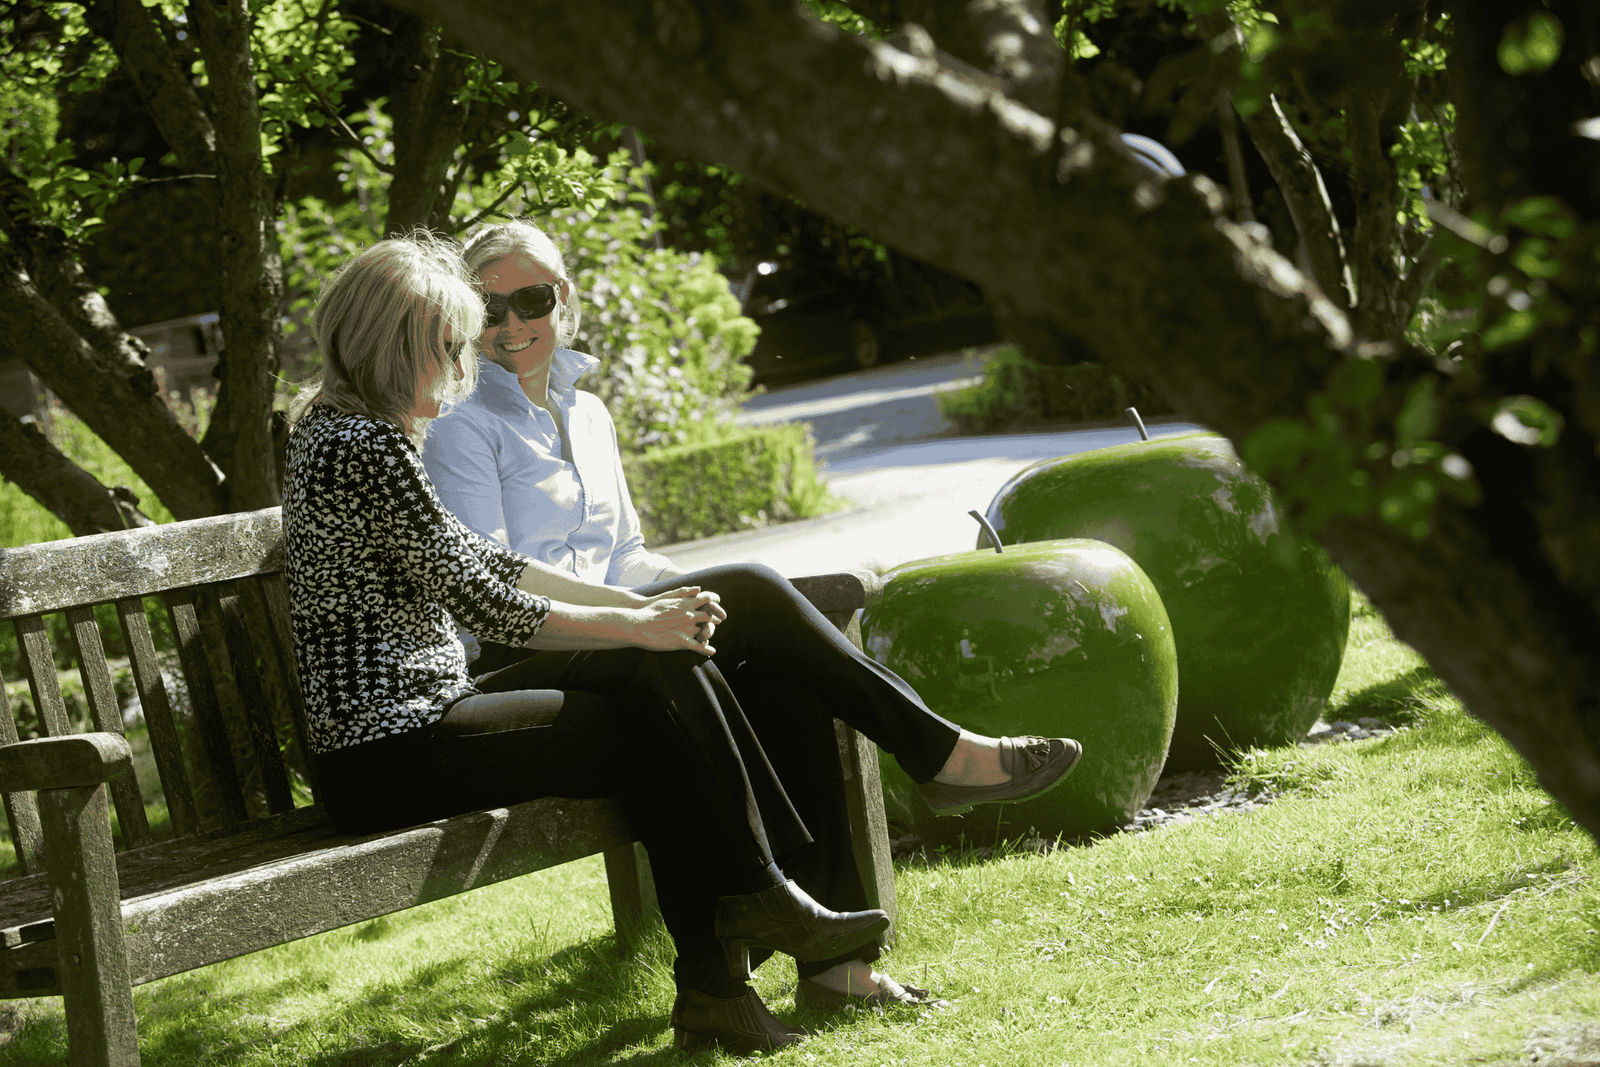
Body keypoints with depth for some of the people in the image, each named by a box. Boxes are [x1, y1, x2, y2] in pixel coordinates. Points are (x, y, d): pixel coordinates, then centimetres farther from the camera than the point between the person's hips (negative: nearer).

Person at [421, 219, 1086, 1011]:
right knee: (751, 593, -24)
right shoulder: (460, 425, -3)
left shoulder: (586, 414, 20)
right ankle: (938, 753, -13)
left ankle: (831, 955, -26)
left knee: (785, 693, -22)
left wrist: (702, 599, 3)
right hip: (521, 668, -7)